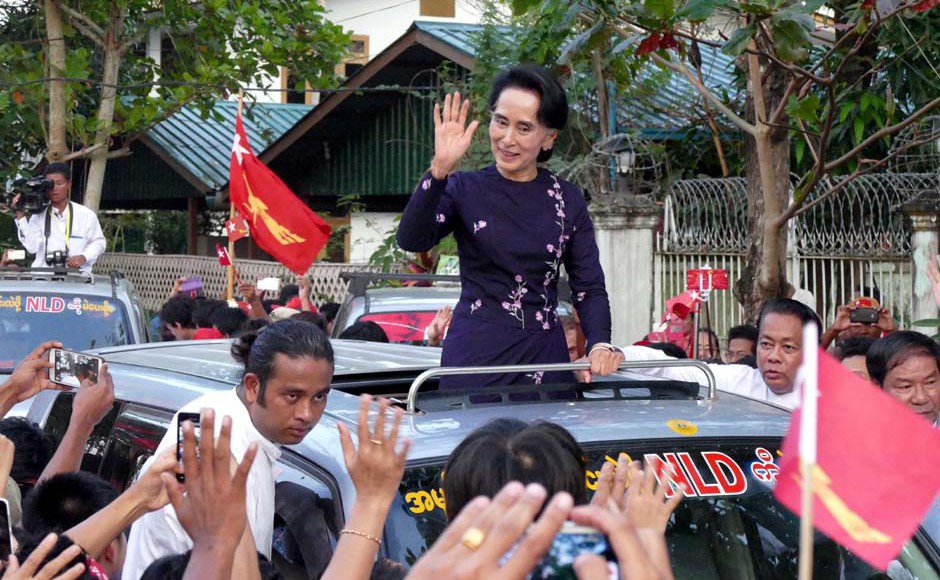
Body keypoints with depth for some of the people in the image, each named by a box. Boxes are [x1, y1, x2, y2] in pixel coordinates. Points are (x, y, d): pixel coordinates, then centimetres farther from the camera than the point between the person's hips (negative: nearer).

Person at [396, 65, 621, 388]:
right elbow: (411, 239, -15)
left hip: (545, 359, 2)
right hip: (475, 356, -2)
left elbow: (589, 286, 5)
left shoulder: (567, 200, 8)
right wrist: (440, 168, -25)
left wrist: (600, 344, -13)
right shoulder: (465, 189, 2)